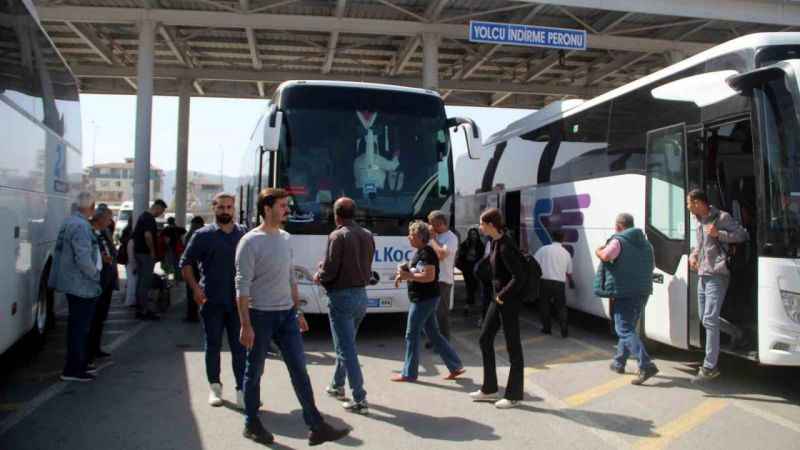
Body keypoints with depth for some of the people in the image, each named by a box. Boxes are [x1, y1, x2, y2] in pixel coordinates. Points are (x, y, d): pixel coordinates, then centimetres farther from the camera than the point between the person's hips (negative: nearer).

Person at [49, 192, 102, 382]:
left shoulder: (69, 222, 11)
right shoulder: (80, 226, -21)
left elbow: (59, 251, 20)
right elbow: (83, 259, -26)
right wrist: (95, 275, -11)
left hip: (72, 283, 10)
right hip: (82, 285, -10)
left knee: (77, 326, 19)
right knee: (80, 327, -2)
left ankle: (80, 364, 31)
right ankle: (73, 369, 5)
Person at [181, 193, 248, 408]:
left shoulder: (244, 235, 6)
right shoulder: (203, 235, 0)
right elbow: (185, 263, 4)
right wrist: (195, 288, -8)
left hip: (237, 300, 1)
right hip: (211, 301, -1)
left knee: (239, 346, 2)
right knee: (213, 345, 10)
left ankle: (242, 391, 7)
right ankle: (214, 387, 24)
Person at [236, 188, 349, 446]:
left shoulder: (286, 238, 9)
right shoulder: (251, 242, -13)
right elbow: (242, 286, -14)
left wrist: (298, 311, 16)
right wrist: (245, 325, -18)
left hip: (286, 315, 6)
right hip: (260, 316, -6)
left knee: (299, 370, 5)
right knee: (254, 372, 9)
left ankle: (317, 427, 8)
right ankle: (251, 424, 27)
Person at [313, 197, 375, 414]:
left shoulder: (338, 236, -15)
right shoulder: (367, 235, 7)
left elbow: (330, 270, -18)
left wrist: (319, 277, 5)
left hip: (341, 297, -7)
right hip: (361, 295, 8)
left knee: (346, 348, -3)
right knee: (346, 344, 23)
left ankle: (360, 399, -3)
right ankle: (337, 386, 36)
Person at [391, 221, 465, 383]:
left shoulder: (427, 253, -16)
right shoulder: (420, 252, 15)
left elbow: (429, 276, -25)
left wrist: (408, 276, -20)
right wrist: (405, 273, 6)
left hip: (424, 299, -10)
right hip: (425, 299, 10)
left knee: (411, 335, -1)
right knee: (433, 334, 13)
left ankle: (409, 373, 10)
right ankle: (455, 366, 18)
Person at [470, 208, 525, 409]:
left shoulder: (506, 247, -21)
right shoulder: (495, 242, 6)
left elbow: (519, 277, -25)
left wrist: (503, 296, -15)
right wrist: (498, 295, 12)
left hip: (510, 301, -10)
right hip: (499, 298, 10)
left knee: (513, 346, 3)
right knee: (485, 339, 14)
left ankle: (514, 396, 17)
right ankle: (489, 389, 26)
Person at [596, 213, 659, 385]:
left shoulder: (618, 241, -9)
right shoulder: (646, 243, 18)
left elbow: (606, 256, -26)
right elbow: (652, 266, 26)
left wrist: (598, 251, -5)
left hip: (624, 292, -8)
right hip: (643, 291, 8)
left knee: (625, 330, -7)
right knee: (628, 327, 20)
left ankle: (646, 365, -19)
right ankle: (619, 362, 29)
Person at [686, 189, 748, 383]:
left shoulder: (722, 218, -9)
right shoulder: (700, 223, 15)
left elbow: (742, 235, -12)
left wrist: (718, 234, -21)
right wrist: (693, 256, 9)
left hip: (716, 276, -9)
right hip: (702, 276, 9)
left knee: (709, 320, -11)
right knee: (705, 318, 16)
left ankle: (710, 367, -7)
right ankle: (737, 334, 38)